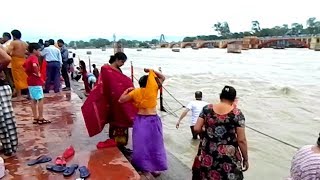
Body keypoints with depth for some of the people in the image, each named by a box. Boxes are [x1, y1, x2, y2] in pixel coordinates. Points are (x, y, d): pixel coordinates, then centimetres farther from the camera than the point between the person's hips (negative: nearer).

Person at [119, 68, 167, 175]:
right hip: (152, 120, -2)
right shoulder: (154, 89, -3)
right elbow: (162, 77, 10)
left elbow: (121, 100, 5)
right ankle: (154, 168, 17)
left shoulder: (135, 92, 0)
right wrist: (151, 71, 6)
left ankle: (141, 166, 25)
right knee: (154, 144, 9)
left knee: (140, 143, 13)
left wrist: (127, 90, 17)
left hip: (140, 120, 2)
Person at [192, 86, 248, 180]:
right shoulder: (237, 114, -11)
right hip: (228, 156, -2)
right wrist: (245, 159, 2)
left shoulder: (207, 108, -4)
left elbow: (197, 129, -4)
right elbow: (241, 140, -10)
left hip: (207, 153, 3)